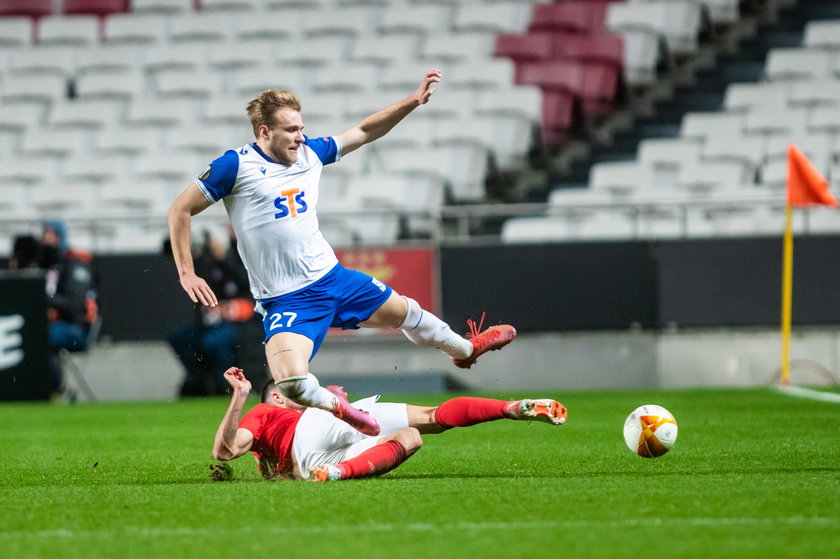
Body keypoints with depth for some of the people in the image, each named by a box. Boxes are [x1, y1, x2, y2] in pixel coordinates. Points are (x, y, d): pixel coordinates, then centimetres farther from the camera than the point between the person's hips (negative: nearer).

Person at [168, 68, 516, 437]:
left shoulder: (310, 153, 4)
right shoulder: (236, 166, -13)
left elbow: (363, 132, 17)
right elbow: (180, 210, -7)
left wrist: (413, 101, 11)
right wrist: (187, 274, -14)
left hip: (333, 278, 6)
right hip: (286, 300, -6)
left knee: (405, 311, 21)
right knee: (291, 381, -30)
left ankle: (466, 349, 51)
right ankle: (335, 405, 4)